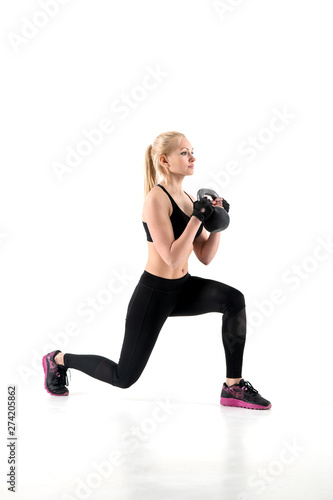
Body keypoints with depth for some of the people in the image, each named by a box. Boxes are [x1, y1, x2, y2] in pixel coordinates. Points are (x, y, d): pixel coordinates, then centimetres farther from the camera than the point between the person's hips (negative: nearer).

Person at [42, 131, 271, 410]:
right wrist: (197, 218, -25)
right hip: (154, 293, -7)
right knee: (124, 377, 6)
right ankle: (59, 360, 32)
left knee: (234, 299, -20)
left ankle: (233, 387, -9)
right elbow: (173, 259, -26)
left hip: (182, 289, 7)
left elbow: (205, 257, 6)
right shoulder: (156, 199, -19)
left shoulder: (188, 198, 5)